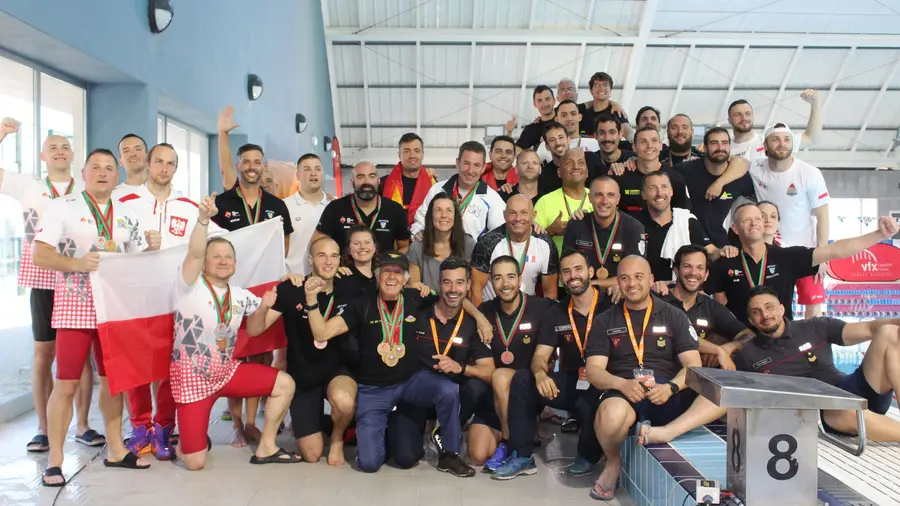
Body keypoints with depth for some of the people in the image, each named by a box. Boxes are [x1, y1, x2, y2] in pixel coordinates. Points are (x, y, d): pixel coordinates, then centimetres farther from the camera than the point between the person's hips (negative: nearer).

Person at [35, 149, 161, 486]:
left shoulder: (126, 215, 11)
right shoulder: (62, 207, -3)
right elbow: (39, 255, -10)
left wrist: (151, 247, -5)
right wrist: (77, 263, -25)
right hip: (75, 306, -4)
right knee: (66, 384, -3)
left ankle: (116, 450, 23)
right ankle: (55, 461, 7)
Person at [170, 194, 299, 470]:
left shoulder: (240, 296, 3)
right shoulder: (190, 286, -13)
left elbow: (254, 330, 13)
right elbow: (194, 253, -32)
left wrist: (263, 307, -8)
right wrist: (203, 218, -46)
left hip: (227, 370, 5)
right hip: (191, 376, -5)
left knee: (285, 384, -5)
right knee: (195, 463, -7)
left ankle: (265, 448, 8)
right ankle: (186, 440, 32)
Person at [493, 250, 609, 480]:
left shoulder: (610, 306, -7)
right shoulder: (556, 313, 6)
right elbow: (539, 357, 0)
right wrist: (540, 374, -23)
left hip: (602, 384, -4)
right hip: (570, 383, 4)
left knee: (590, 403, -37)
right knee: (522, 379, -17)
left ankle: (588, 457, -1)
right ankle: (523, 456, -11)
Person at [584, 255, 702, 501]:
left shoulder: (674, 316, 11)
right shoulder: (605, 321, 12)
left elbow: (693, 365, 4)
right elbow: (594, 370, 2)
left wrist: (670, 388, -17)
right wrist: (622, 383, -19)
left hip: (665, 392, 0)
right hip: (622, 391, 0)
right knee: (611, 416, -37)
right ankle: (613, 462, -3)